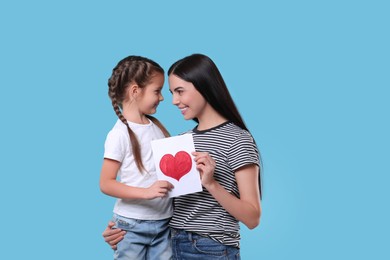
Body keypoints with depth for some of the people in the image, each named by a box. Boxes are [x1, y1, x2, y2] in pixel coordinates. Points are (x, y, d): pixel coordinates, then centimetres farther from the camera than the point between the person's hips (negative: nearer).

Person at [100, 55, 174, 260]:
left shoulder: (157, 126, 7)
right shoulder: (120, 134, -13)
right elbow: (106, 184, -14)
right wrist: (146, 192, -24)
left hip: (164, 222, 6)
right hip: (132, 225, -5)